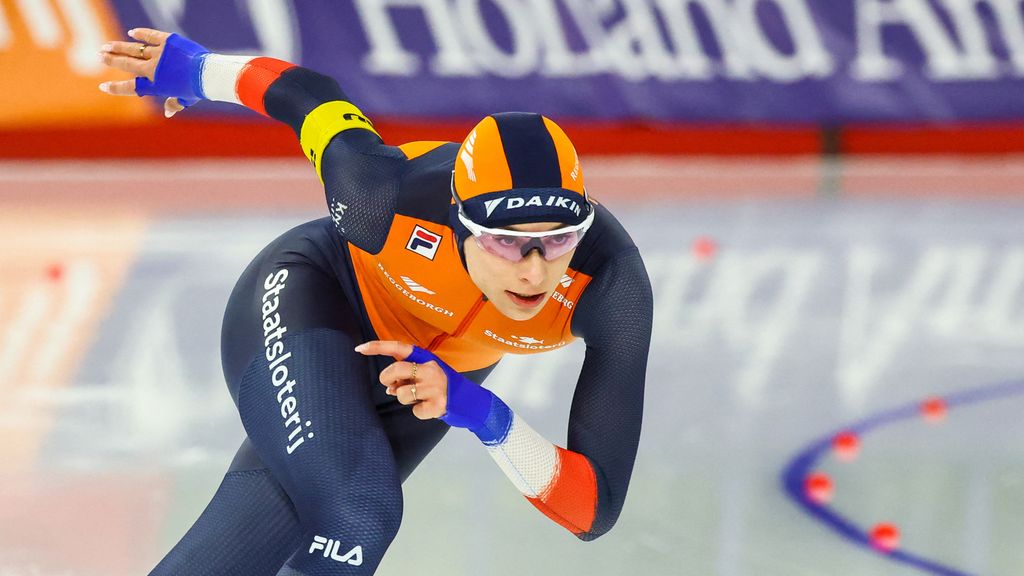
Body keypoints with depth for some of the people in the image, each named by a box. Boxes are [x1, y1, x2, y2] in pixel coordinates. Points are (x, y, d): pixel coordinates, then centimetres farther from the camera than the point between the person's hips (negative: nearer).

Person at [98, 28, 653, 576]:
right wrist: (195, 69, 4)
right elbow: (310, 96, -15)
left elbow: (597, 508, -32)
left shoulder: (612, 282, -35)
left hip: (441, 369, 3)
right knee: (355, 520, -29)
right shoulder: (388, 197, -39)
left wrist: (481, 415, -48)